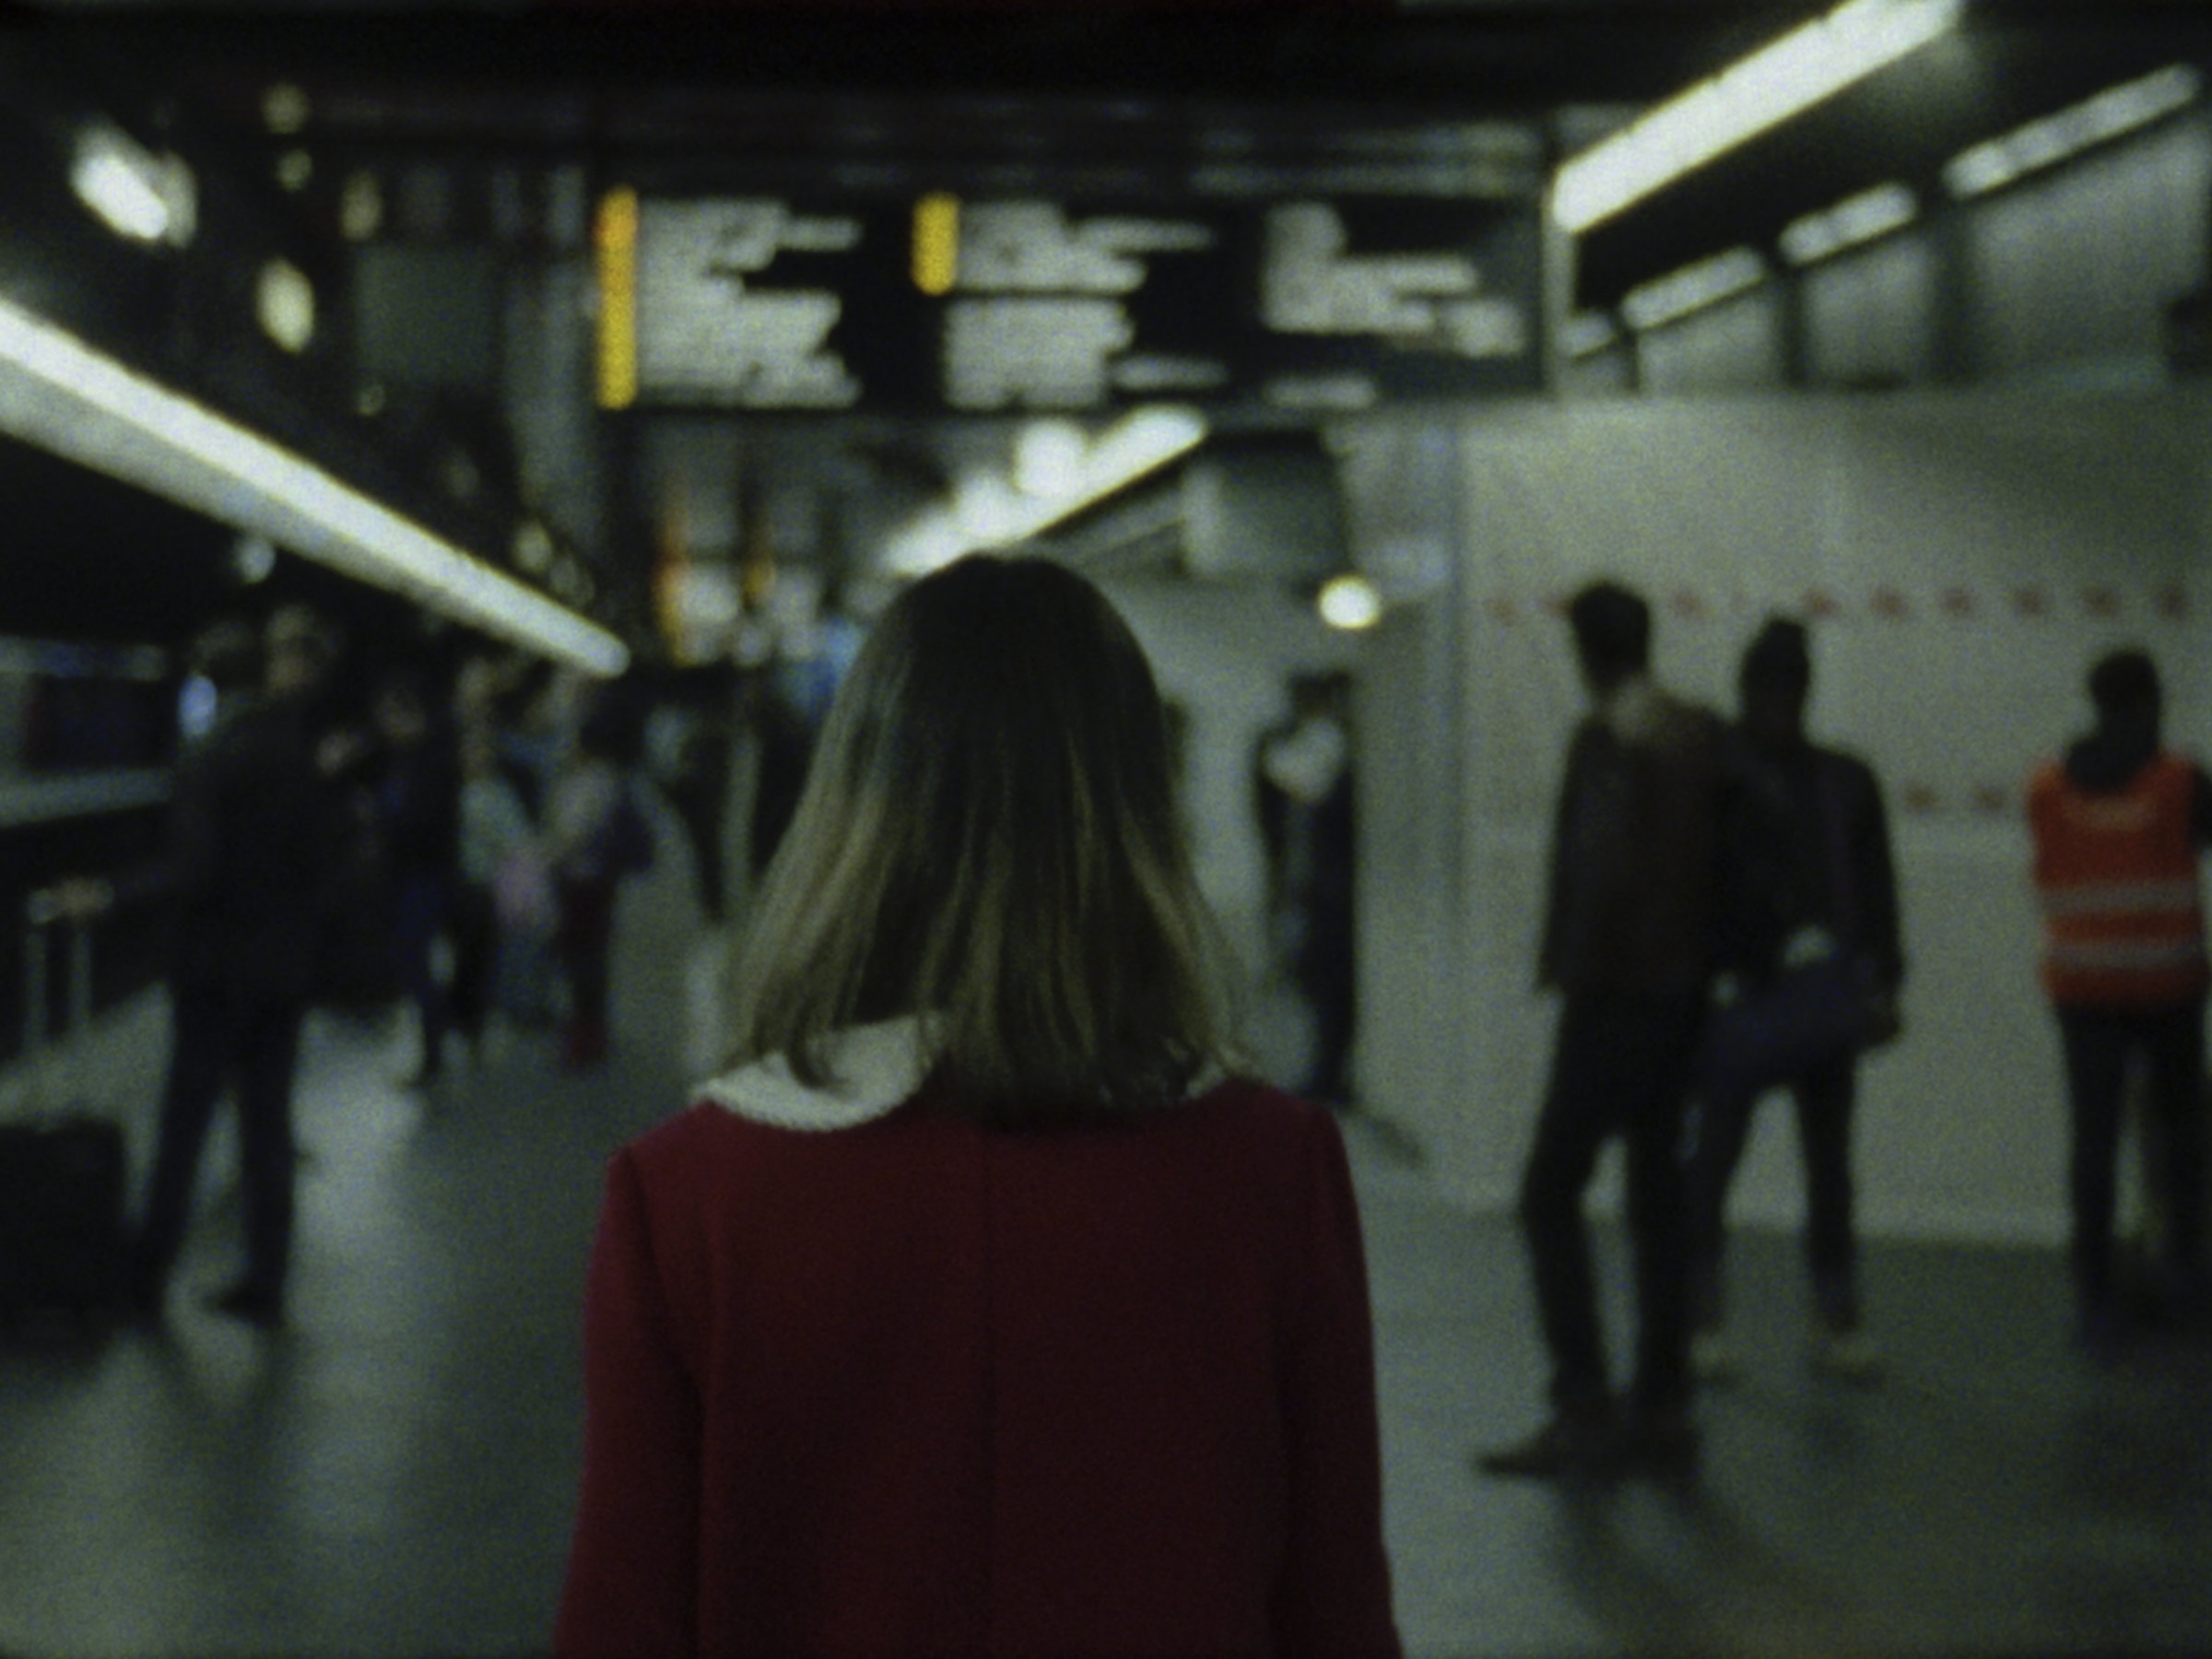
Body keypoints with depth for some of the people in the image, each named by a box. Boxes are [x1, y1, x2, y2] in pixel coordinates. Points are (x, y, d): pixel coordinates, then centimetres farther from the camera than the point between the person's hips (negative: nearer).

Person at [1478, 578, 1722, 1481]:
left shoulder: (1607, 738, -14)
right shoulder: (1705, 737, 9)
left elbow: (1600, 867, -21)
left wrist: (1570, 965, -11)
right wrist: (1701, 954, 16)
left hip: (1613, 996, -8)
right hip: (1684, 992, 8)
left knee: (1552, 1192, -3)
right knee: (1658, 1197, 12)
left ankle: (1584, 1409, -8)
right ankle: (1661, 1409, 15)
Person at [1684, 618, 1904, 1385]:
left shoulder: (1846, 781, 12)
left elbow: (1875, 889, 10)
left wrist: (1880, 984, 1)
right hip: (1739, 995, -4)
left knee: (1829, 1163, 8)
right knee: (1711, 1157, -5)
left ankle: (1840, 1322, 14)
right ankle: (1701, 1322, 2)